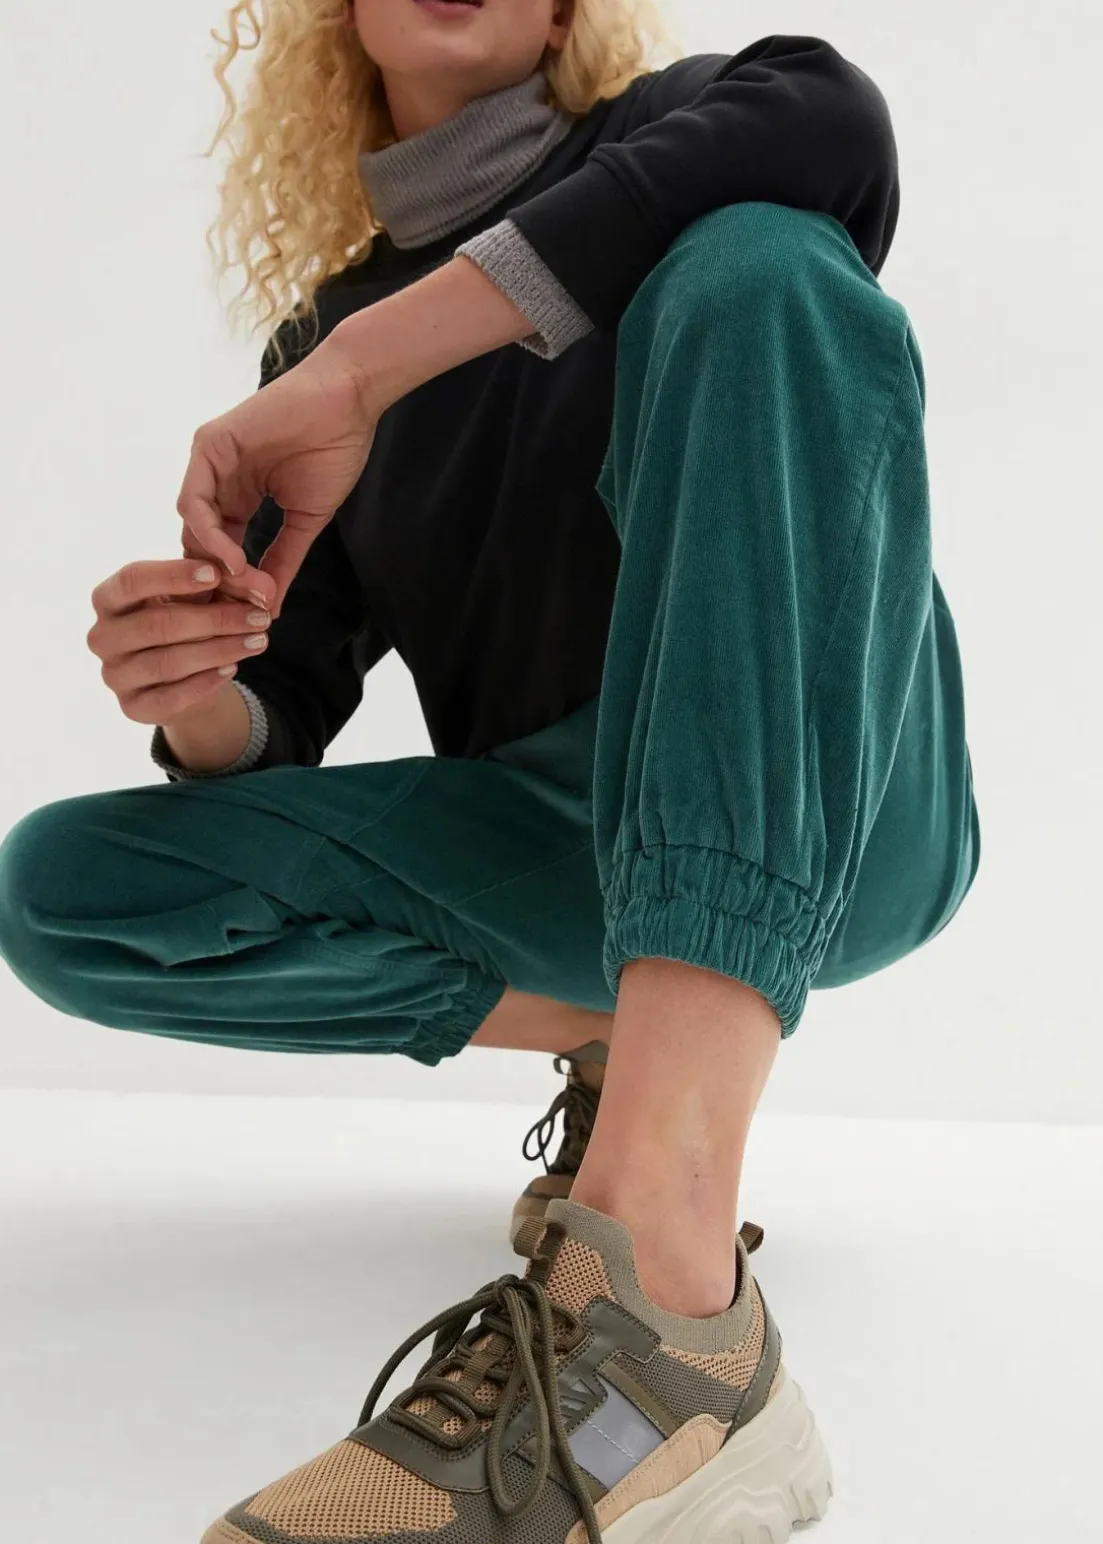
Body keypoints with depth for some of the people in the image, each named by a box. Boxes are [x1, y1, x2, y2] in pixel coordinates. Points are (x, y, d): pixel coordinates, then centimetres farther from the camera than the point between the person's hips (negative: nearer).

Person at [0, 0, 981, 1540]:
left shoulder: (651, 143, 5)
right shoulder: (319, 337, 14)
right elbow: (276, 730, 9)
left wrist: (361, 370, -24)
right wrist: (198, 705, -17)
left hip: (835, 811, -3)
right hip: (555, 850, 3)